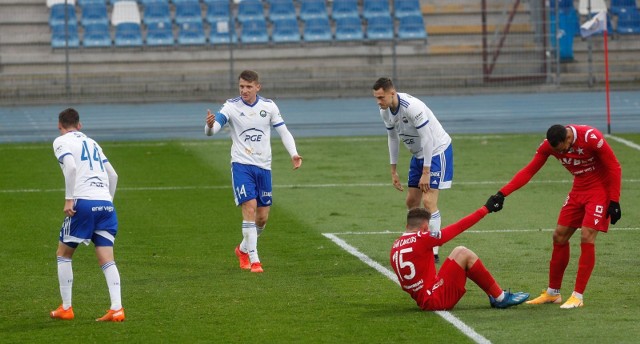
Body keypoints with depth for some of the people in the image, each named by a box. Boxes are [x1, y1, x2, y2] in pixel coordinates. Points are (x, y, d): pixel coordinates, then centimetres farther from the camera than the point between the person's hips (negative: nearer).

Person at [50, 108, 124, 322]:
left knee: (63, 254, 11)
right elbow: (113, 175, 22)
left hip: (83, 202, -5)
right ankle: (116, 309, -12)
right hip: (106, 204, 5)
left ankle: (66, 308, 11)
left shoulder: (61, 142, 5)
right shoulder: (92, 143, 24)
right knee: (107, 259, 1)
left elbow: (71, 167, -13)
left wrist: (69, 199, -13)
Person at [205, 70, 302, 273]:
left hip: (263, 166, 4)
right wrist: (210, 126, -45)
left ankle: (243, 249, 33)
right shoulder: (231, 106, -9)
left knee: (263, 217, 7)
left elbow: (283, 131, 8)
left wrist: (293, 154, -7)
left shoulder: (268, 106, 1)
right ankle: (253, 260, -14)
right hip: (241, 164, -4)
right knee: (250, 208, -18)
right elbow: (213, 129, -20)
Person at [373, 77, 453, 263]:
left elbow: (427, 139, -28)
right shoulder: (385, 111, -5)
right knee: (412, 201, 9)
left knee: (429, 201, -16)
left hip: (437, 150, -9)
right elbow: (393, 138, 10)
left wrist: (425, 173, -26)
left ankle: (433, 253, -14)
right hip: (419, 154, 9)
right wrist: (393, 171, 11)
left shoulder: (412, 107, -31)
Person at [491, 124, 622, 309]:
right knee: (559, 236, 5)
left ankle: (578, 296, -9)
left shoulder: (591, 138, -28)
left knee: (587, 237, -16)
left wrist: (614, 202, -19)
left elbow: (614, 167, -19)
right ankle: (552, 293, 19)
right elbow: (528, 171, -8)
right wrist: (502, 193, -18)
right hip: (579, 189, 6)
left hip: (600, 189, -6)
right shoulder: (549, 145, -12)